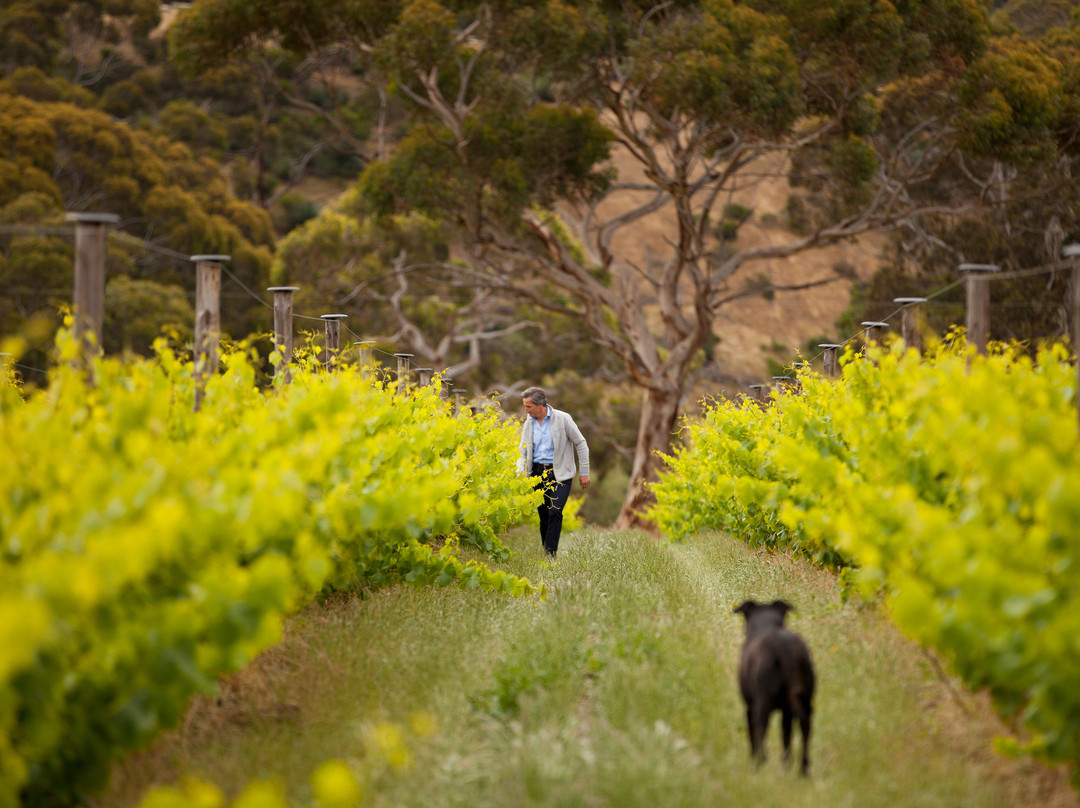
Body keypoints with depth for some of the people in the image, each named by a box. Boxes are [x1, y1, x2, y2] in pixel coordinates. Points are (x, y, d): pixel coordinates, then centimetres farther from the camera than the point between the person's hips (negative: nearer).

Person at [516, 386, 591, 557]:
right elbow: (523, 451, 14)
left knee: (555, 512, -17)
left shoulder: (562, 419, -7)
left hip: (560, 474, -4)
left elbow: (581, 444, 0)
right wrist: (521, 471, -5)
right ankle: (544, 553, 13)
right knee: (543, 516, 4)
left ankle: (551, 553, -19)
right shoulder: (529, 423, 6)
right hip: (538, 473, 4)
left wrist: (584, 472, 0)